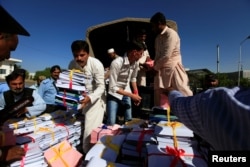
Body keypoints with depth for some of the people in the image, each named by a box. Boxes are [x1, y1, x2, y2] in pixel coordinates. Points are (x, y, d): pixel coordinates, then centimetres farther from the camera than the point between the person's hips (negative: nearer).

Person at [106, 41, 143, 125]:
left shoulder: (135, 63, -7)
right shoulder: (117, 63, -28)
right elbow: (112, 87, -27)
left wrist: (136, 94, 3)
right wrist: (132, 95, -24)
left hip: (126, 94, 6)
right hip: (114, 94, -5)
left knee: (129, 120, 11)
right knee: (111, 123, -8)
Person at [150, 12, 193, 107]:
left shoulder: (171, 34, -11)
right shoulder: (159, 37, 15)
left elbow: (166, 56, -18)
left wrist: (155, 68, -8)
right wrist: (153, 66, 0)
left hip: (173, 68, -8)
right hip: (161, 70, 8)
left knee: (183, 95, -4)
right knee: (159, 97, 8)